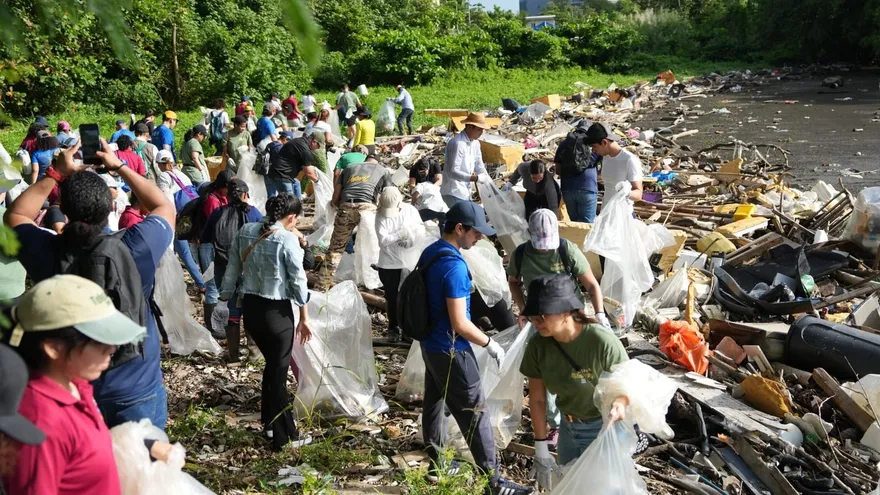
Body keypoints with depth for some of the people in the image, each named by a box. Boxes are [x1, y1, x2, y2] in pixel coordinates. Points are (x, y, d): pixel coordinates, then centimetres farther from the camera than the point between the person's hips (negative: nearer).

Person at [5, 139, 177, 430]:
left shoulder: (46, 253, -18)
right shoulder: (134, 249, -23)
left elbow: (15, 216, 6)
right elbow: (165, 208, -2)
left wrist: (56, 174, 1)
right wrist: (119, 167, 1)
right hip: (136, 390, -2)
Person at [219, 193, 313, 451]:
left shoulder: (245, 232, 1)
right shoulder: (288, 240, -15)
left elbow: (233, 268, 6)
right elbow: (297, 281, -10)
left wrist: (225, 298, 16)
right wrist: (304, 317, -1)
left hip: (249, 307, 6)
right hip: (276, 311, -6)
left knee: (272, 364, 23)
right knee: (279, 372, 5)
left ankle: (270, 422, 32)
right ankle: (286, 436, 15)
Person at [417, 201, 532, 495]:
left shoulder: (430, 252, 3)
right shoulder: (454, 266, -25)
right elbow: (460, 324, -25)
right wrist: (490, 344, -11)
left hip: (430, 345, 9)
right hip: (451, 350, -9)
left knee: (434, 404, 18)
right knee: (473, 412, -2)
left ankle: (437, 465, 32)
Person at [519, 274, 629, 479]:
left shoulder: (602, 343, -29)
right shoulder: (537, 345, -17)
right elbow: (537, 399, -6)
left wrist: (619, 404, -40)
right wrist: (541, 450, -2)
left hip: (604, 428, -4)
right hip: (568, 427, 5)